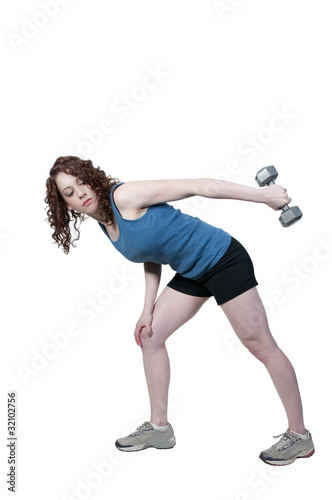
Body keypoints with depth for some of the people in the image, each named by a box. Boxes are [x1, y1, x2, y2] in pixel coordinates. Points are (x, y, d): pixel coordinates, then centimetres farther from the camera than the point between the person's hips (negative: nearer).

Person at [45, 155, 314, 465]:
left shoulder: (124, 196, -21)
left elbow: (196, 186, -24)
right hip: (192, 273, 9)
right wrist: (148, 308, 5)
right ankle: (159, 427, 20)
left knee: (259, 344, -6)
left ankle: (299, 435, 5)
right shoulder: (105, 224, 5)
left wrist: (262, 195, -26)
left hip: (222, 258, -9)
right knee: (149, 336, 8)